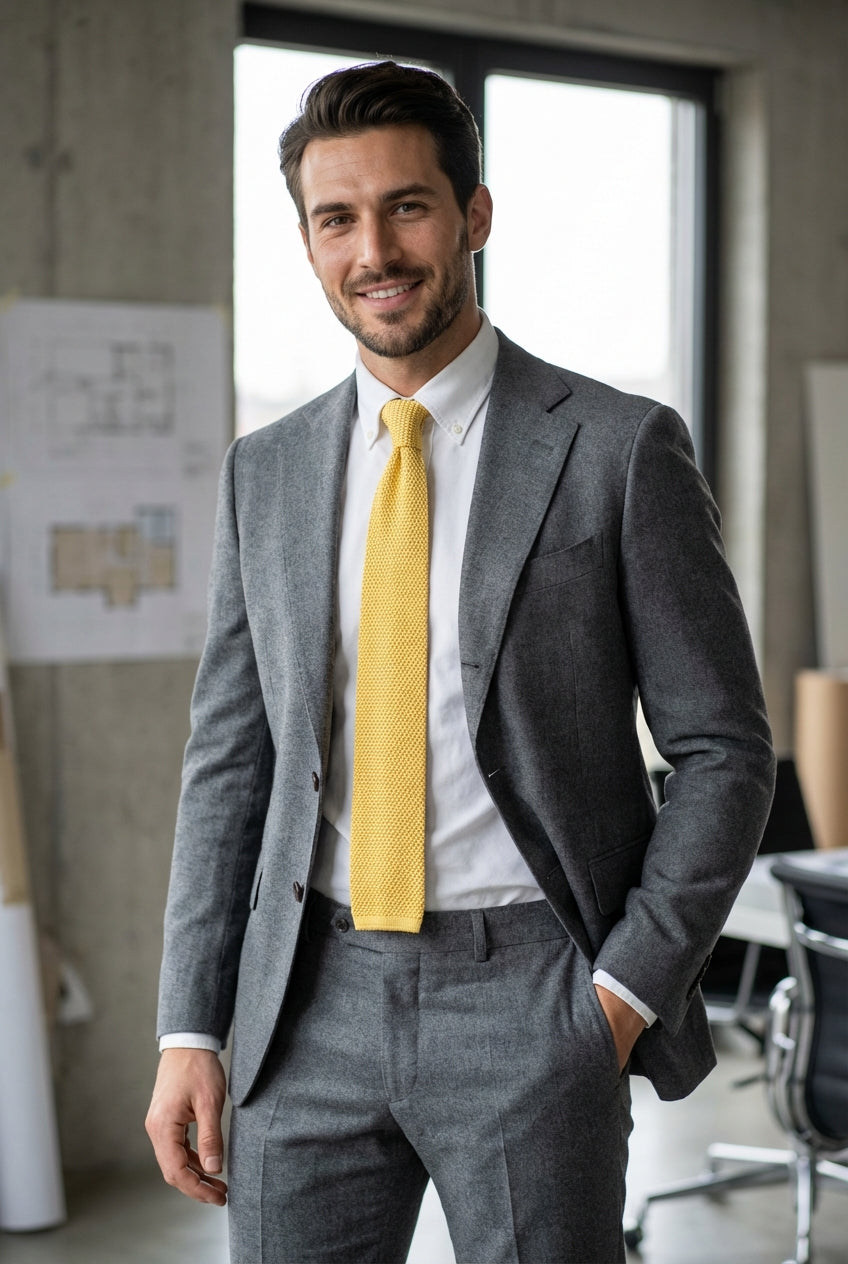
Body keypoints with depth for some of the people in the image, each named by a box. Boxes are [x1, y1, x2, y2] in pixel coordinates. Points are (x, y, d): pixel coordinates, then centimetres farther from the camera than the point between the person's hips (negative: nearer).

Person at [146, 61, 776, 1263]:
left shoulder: (621, 449, -3)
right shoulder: (265, 474, 9)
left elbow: (724, 748, -2)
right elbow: (229, 759, 10)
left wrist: (624, 991, -9)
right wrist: (189, 1031, 5)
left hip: (530, 997, -3)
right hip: (313, 1000, 3)